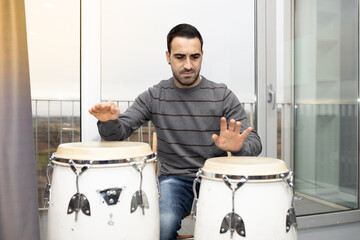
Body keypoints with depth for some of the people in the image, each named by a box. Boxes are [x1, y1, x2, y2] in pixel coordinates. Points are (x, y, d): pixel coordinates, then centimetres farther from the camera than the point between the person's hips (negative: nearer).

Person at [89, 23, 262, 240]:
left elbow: (254, 144, -5)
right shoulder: (154, 96, 2)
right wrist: (109, 121, -28)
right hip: (174, 178, 0)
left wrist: (238, 146, -29)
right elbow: (119, 131, -4)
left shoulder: (222, 96, -1)